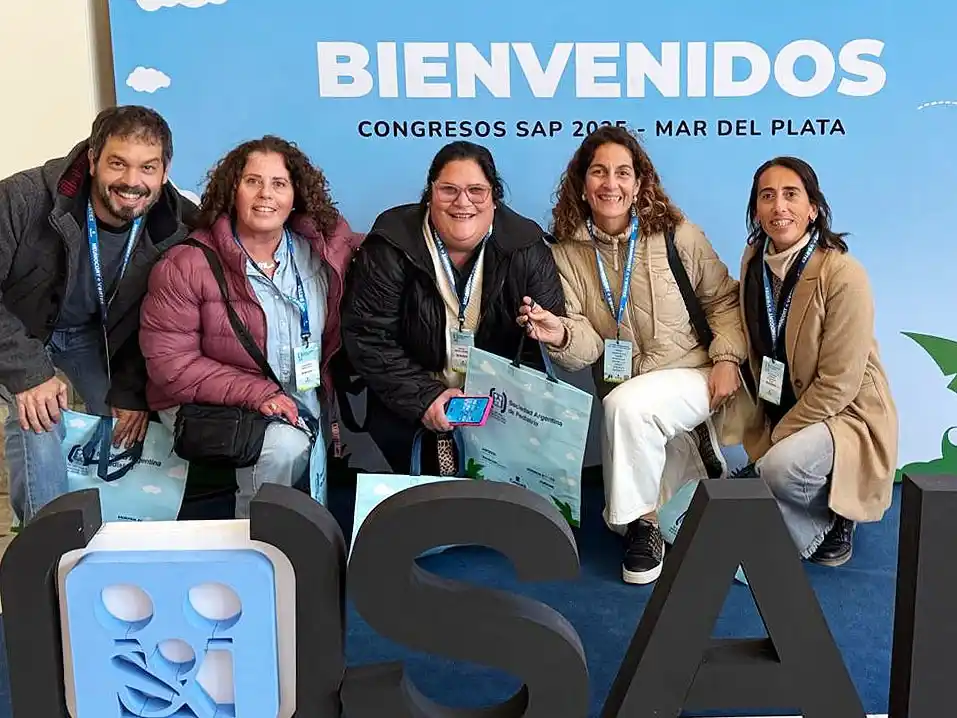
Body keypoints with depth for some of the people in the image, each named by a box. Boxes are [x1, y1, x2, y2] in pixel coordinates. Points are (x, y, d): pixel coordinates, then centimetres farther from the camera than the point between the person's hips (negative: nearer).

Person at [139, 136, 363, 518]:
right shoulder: (185, 266, -11)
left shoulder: (323, 252, 1)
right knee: (283, 447, -28)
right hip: (210, 405, -4)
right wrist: (257, 394, -21)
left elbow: (336, 341, 11)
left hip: (302, 405, 4)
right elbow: (170, 364, -13)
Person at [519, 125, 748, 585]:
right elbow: (587, 347, -7)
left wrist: (727, 358, -11)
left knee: (625, 404, -34)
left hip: (693, 379, -4)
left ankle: (642, 522, -12)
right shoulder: (567, 254, -1)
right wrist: (560, 336, -29)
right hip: (625, 394, 4)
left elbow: (723, 300, 4)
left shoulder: (677, 236, -5)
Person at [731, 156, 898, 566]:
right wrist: (765, 435, -1)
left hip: (845, 415, -6)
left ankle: (834, 515, -3)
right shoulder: (754, 262, -3)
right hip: (780, 416, 6)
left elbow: (838, 384, -21)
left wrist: (776, 440, -17)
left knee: (780, 466, -37)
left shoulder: (843, 275, -22)